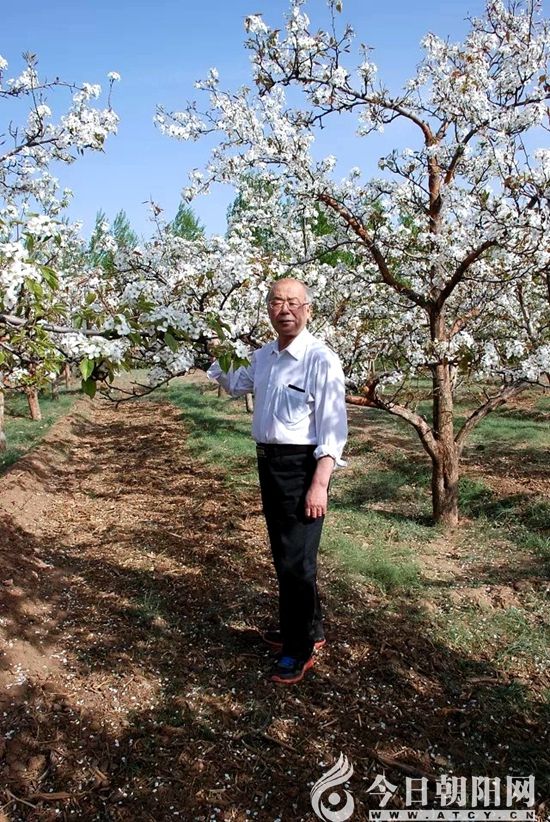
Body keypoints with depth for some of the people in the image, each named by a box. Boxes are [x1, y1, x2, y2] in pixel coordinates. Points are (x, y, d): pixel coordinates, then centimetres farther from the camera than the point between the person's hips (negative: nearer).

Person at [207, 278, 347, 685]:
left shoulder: (320, 359, -15)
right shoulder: (263, 356, 9)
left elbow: (333, 427, -18)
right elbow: (233, 384, 30)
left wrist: (319, 484, -23)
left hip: (302, 465, -8)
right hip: (269, 462, 9)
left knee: (295, 559, -2)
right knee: (285, 552, 19)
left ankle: (300, 649, 16)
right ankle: (307, 629, 38)